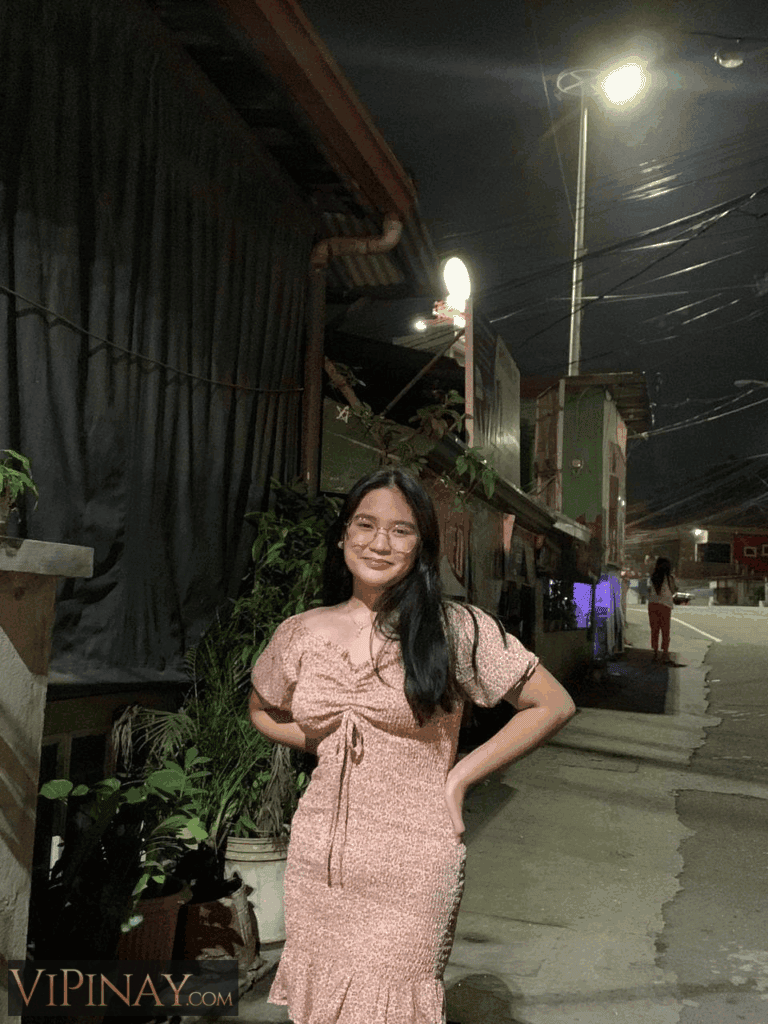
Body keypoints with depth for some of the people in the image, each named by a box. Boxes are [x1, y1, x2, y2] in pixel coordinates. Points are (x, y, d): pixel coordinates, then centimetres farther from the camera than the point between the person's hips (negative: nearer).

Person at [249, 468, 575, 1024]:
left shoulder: (455, 629, -9)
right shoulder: (301, 634, 1)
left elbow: (554, 705, -4)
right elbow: (263, 711, 21)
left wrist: (460, 776, -7)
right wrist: (325, 744, 4)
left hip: (414, 869, -3)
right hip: (315, 864, 4)